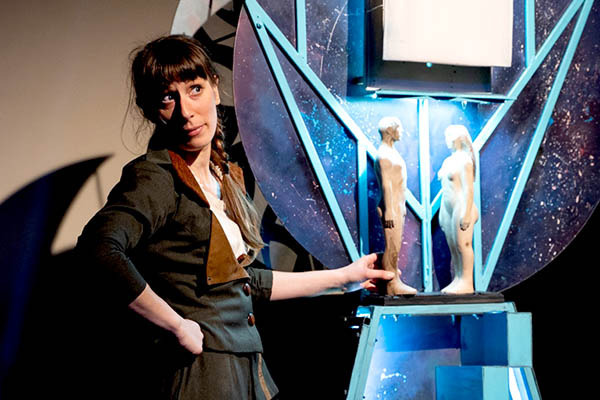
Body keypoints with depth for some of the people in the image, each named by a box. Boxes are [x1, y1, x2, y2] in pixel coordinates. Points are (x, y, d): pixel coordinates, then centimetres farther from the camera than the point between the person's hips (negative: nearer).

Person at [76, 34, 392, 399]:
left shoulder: (225, 177, 11)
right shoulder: (157, 177, -14)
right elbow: (99, 246, -33)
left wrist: (343, 276, 27)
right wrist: (178, 327, -25)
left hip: (249, 368, 7)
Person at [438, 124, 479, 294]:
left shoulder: (464, 160, -11)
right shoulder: (449, 160, 17)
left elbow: (468, 189, -17)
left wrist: (467, 214, -22)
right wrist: (443, 212, 20)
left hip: (462, 207, -10)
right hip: (449, 208, 10)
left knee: (463, 244, -8)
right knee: (453, 246, 9)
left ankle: (467, 283, -6)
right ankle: (457, 280, 14)